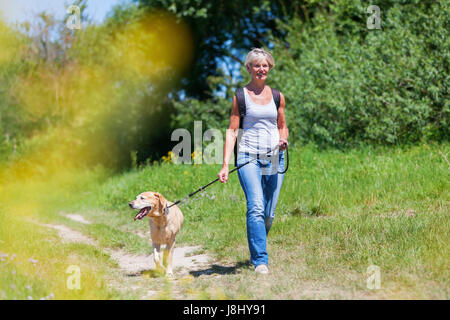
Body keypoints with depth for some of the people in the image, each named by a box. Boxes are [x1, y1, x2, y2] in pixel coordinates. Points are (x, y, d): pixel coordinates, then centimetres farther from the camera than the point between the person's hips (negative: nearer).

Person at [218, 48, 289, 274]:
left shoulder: (277, 96, 12)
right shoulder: (241, 96, 3)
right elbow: (232, 130, 1)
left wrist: (284, 140, -3)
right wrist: (225, 164, -7)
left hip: (274, 158, 3)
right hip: (249, 157, -3)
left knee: (269, 213, 4)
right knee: (256, 208, -19)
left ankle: (255, 253, 28)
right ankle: (260, 260, -17)